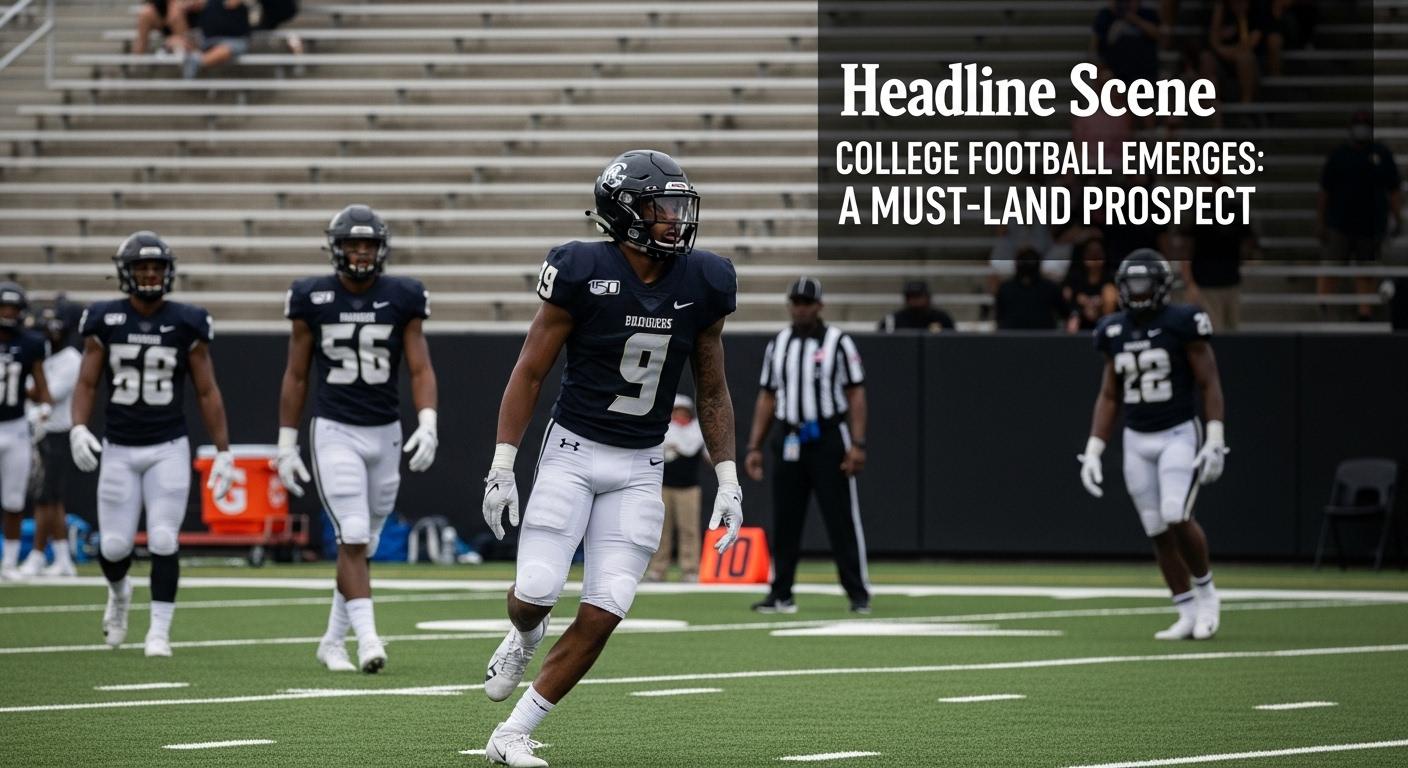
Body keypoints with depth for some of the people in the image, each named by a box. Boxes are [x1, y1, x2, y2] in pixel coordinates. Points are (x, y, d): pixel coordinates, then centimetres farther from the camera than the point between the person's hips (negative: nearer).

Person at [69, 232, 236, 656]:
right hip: (119, 450, 1)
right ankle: (118, 592, 36)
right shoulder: (105, 321, 0)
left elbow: (207, 392, 2)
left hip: (169, 450, -1)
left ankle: (159, 632, 0)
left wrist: (224, 451, 0)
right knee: (115, 545, 2)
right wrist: (78, 429, -15)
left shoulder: (186, 323, -2)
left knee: (163, 541, -9)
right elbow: (87, 384, 3)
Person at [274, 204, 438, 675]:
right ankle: (368, 639, -18)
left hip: (385, 433, 3)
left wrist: (427, 424, -16)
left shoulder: (403, 298, 1)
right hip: (335, 432, -2)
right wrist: (286, 444, 5)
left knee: (363, 543, 10)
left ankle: (333, 640, 23)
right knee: (353, 538, -14)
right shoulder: (312, 299, -2)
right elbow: (295, 376, 5)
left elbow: (420, 369, -1)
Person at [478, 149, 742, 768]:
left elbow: (712, 392, 10)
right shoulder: (584, 274, -14)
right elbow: (529, 373, -7)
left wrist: (728, 480, 6)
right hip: (572, 453, -3)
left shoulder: (701, 285, -2)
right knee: (536, 593, -13)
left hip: (640, 468, 3)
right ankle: (525, 636, 27)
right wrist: (502, 466, -10)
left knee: (602, 615, -6)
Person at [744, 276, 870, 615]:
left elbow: (856, 395, -4)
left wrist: (857, 444, -13)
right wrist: (754, 447, 9)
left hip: (829, 440, -4)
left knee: (842, 519, -4)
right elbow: (767, 397, 15)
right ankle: (781, 595, 9)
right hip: (788, 443, 4)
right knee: (784, 520, 4)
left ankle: (858, 594, -1)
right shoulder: (778, 344, 13)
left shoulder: (838, 342, 0)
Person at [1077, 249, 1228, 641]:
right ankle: (1188, 613, 11)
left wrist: (1215, 441, -14)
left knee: (1176, 517, -19)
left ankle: (1205, 590, 5)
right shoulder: (1114, 331, 7)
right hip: (1137, 440, 5)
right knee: (1158, 532, 2)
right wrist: (1093, 451, 8)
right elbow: (1109, 396, 14)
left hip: (1179, 434, -5)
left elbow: (1209, 385, -6)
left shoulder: (1182, 323, -8)